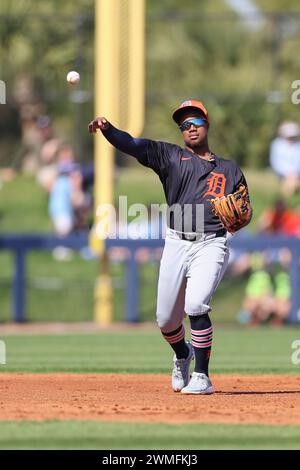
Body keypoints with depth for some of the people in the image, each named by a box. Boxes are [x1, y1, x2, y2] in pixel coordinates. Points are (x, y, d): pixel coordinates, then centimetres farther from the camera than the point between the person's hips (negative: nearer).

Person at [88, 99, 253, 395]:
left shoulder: (229, 170, 13)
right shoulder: (171, 157, 9)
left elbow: (243, 215, 14)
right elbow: (133, 146, -7)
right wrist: (107, 129, -25)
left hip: (210, 245, -2)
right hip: (176, 244, 2)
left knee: (195, 306, -23)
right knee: (166, 319, 4)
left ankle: (202, 377, -15)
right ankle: (182, 355, 38)